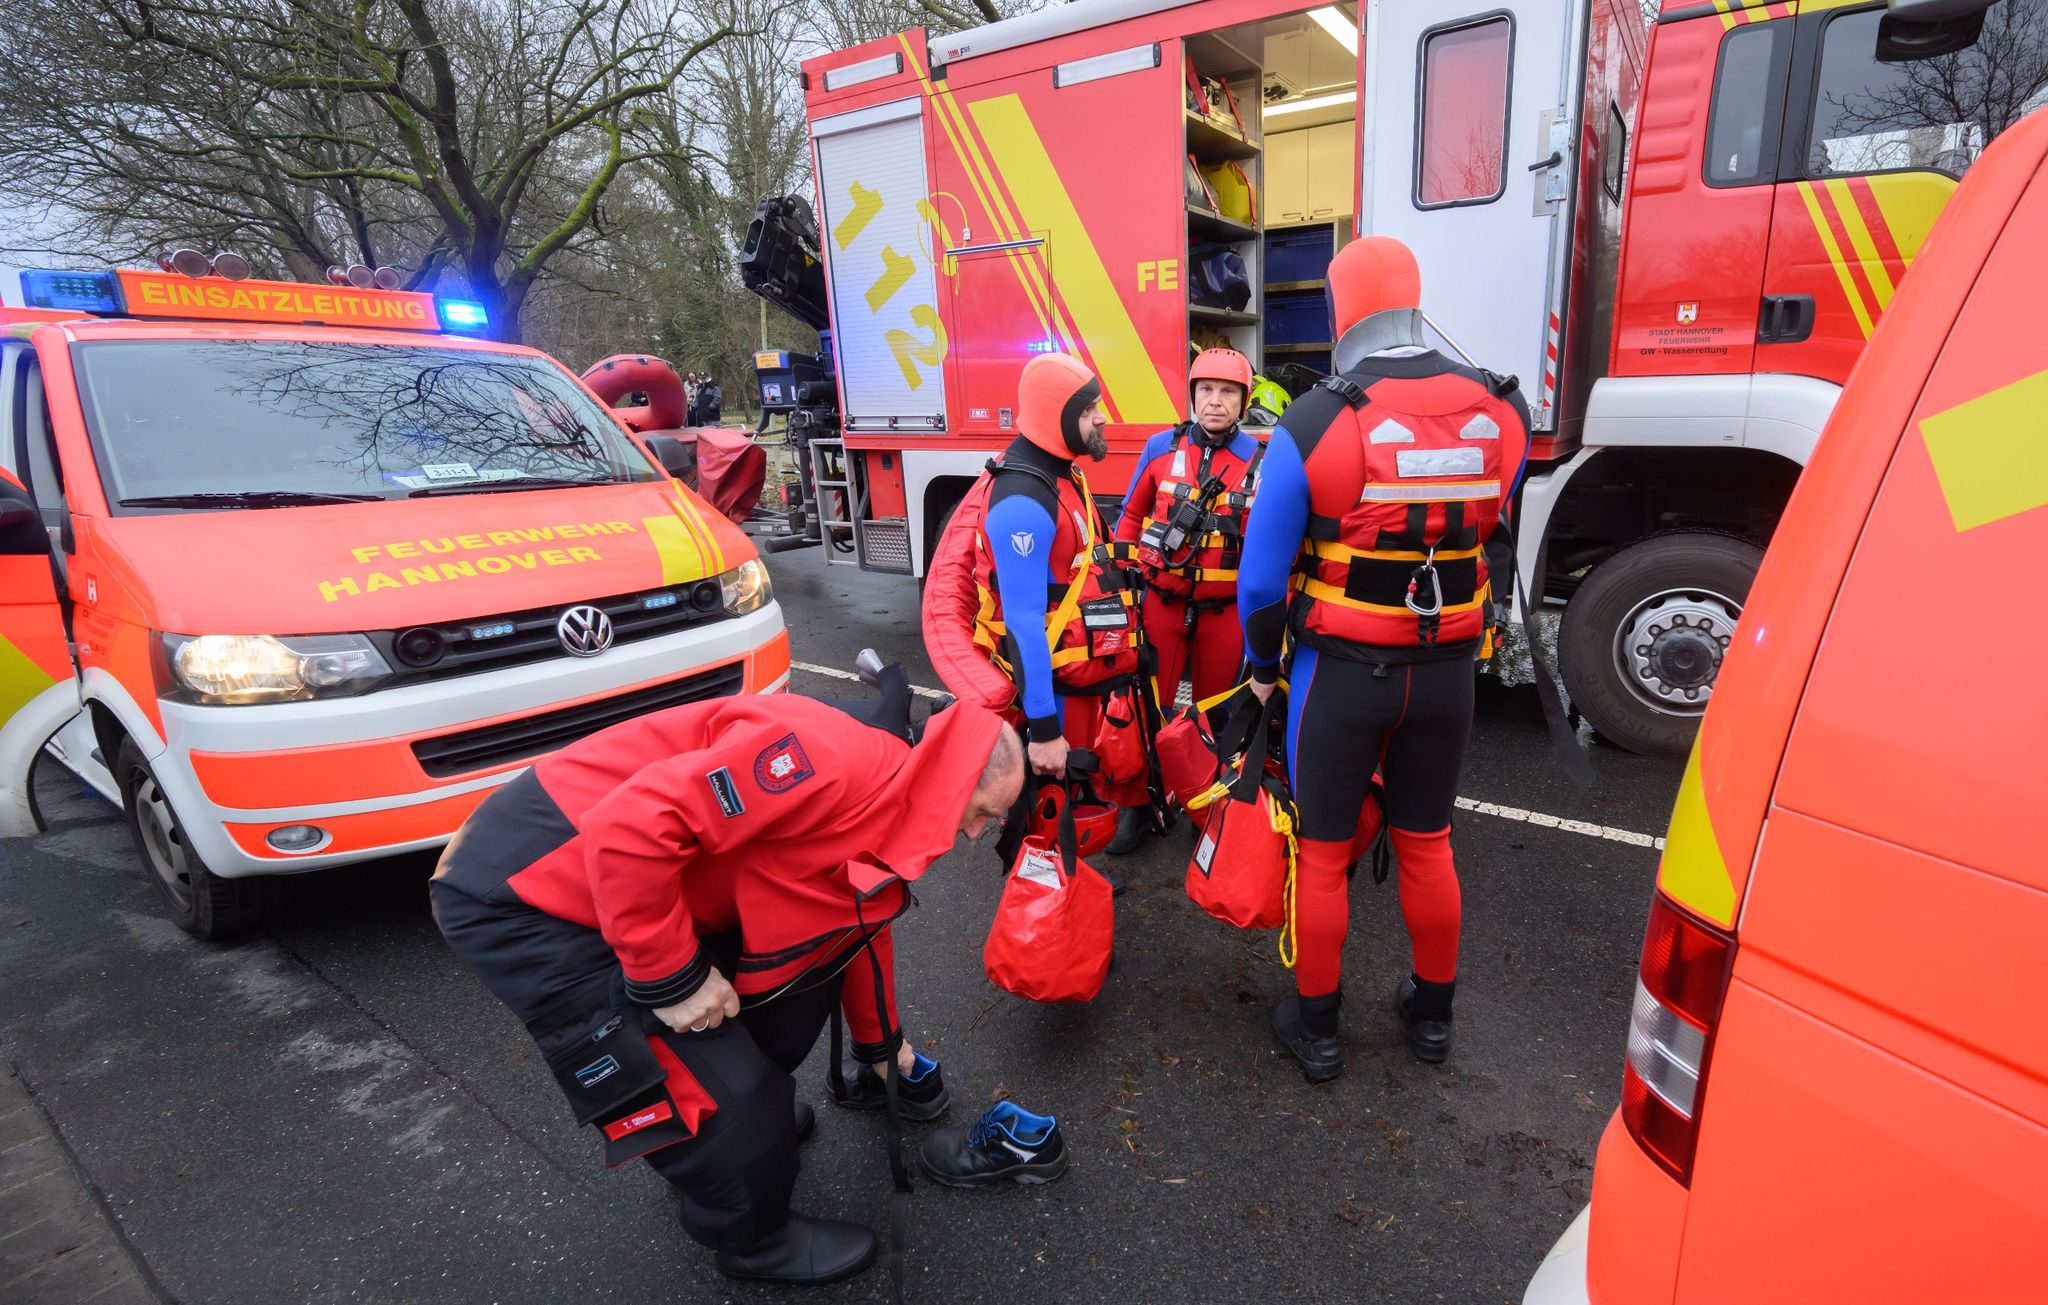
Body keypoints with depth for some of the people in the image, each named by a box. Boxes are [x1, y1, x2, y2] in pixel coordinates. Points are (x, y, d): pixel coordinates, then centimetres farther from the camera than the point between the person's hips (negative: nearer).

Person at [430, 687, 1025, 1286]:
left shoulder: (884, 818, 5)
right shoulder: (830, 757, -28)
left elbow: (861, 929, 22)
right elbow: (631, 827, -32)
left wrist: (882, 1044, 35)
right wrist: (674, 977, -20)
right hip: (521, 893, -9)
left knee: (813, 950, 14)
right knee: (724, 1094, -6)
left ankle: (755, 1115, 36)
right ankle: (753, 1238, 23)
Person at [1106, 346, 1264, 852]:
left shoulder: (1259, 460, -4)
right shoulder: (1161, 448, -1)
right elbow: (1131, 514, 9)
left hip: (1225, 610, 0)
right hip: (1163, 602, 0)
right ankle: (1138, 802, 21)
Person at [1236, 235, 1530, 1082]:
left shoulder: (1312, 427, -16)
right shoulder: (1501, 413, -4)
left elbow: (1263, 574, -11)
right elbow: (1487, 536, 8)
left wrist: (1262, 667, 4)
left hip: (1341, 671, -4)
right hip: (1447, 671, 4)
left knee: (1323, 853, 12)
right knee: (1427, 845, 21)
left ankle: (1316, 1027, 28)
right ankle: (1432, 1012, 39)